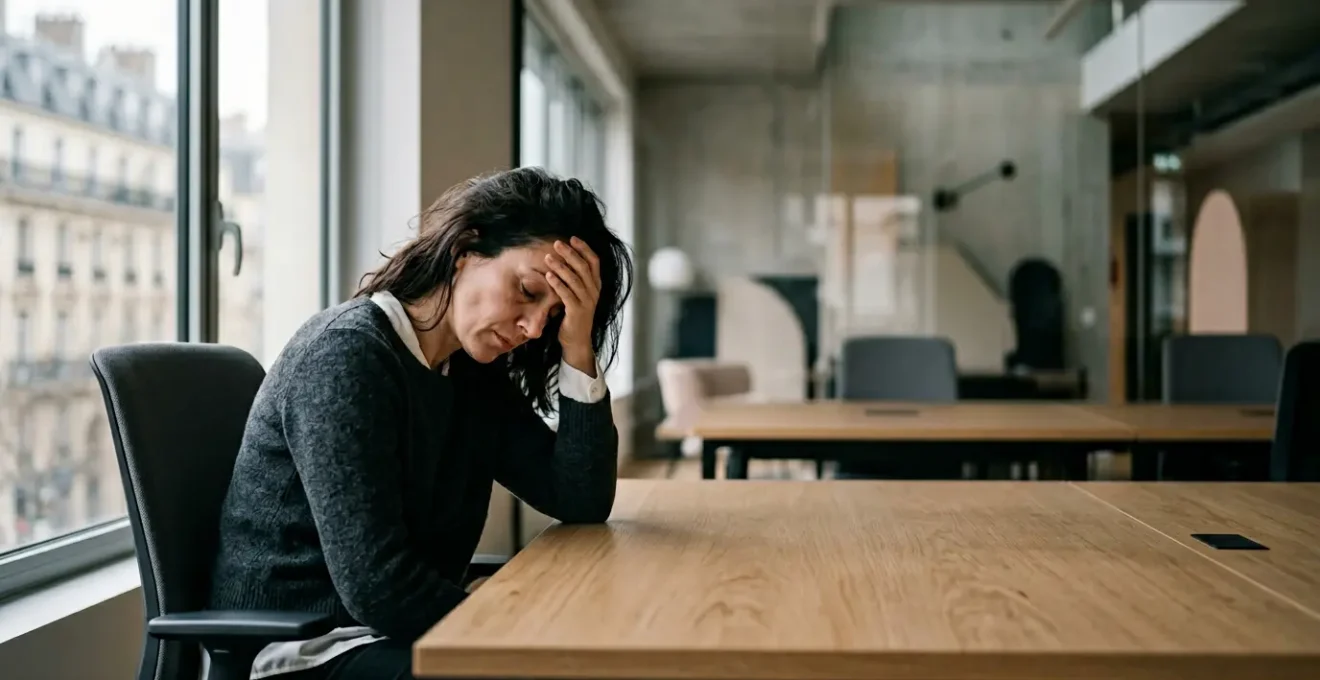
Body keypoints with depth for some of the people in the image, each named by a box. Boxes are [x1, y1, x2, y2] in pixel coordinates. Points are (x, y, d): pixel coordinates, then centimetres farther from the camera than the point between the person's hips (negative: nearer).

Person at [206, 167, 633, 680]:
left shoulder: (473, 373, 6)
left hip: (400, 635, 8)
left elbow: (581, 503, 1)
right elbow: (376, 586, -26)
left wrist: (578, 352, -9)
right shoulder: (347, 355, -19)